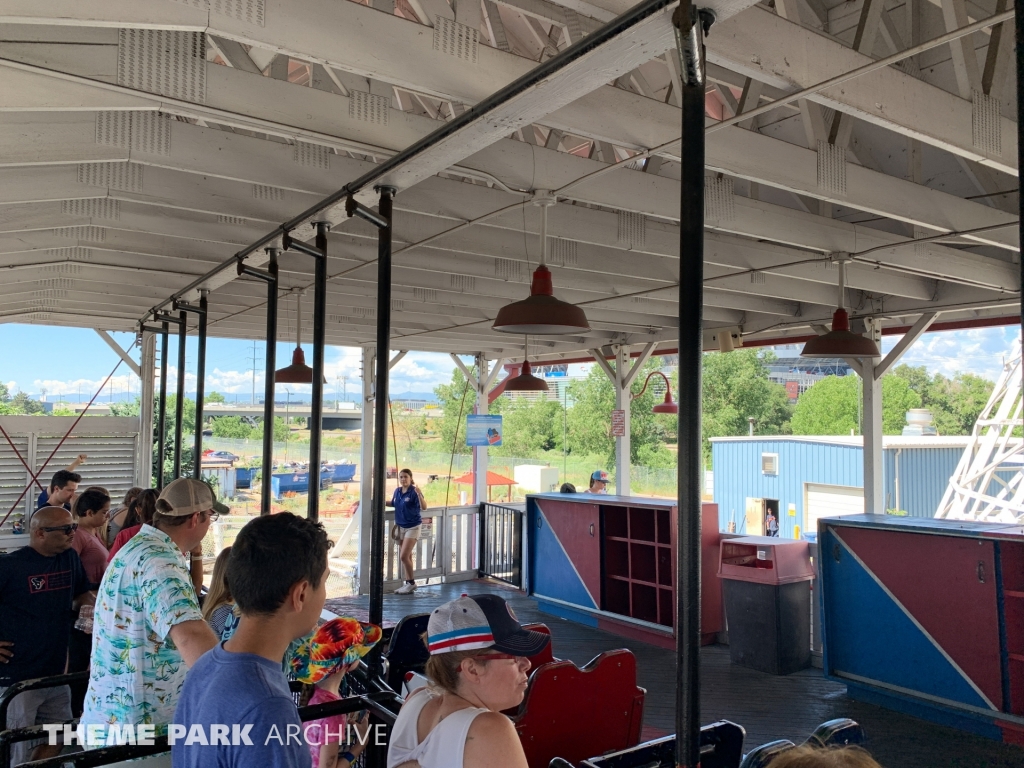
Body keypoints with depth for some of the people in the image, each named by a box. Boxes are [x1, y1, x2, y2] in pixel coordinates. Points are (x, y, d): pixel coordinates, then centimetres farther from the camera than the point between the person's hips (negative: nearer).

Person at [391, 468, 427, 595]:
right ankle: (408, 583, 25)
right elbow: (393, 504, 20)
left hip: (413, 527, -7)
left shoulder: (414, 492, -17)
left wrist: (419, 494, -42)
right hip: (401, 527, 7)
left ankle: (411, 583, 6)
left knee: (403, 556, -11)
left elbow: (424, 508, -28)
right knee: (406, 557, 14)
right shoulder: (397, 491, 2)